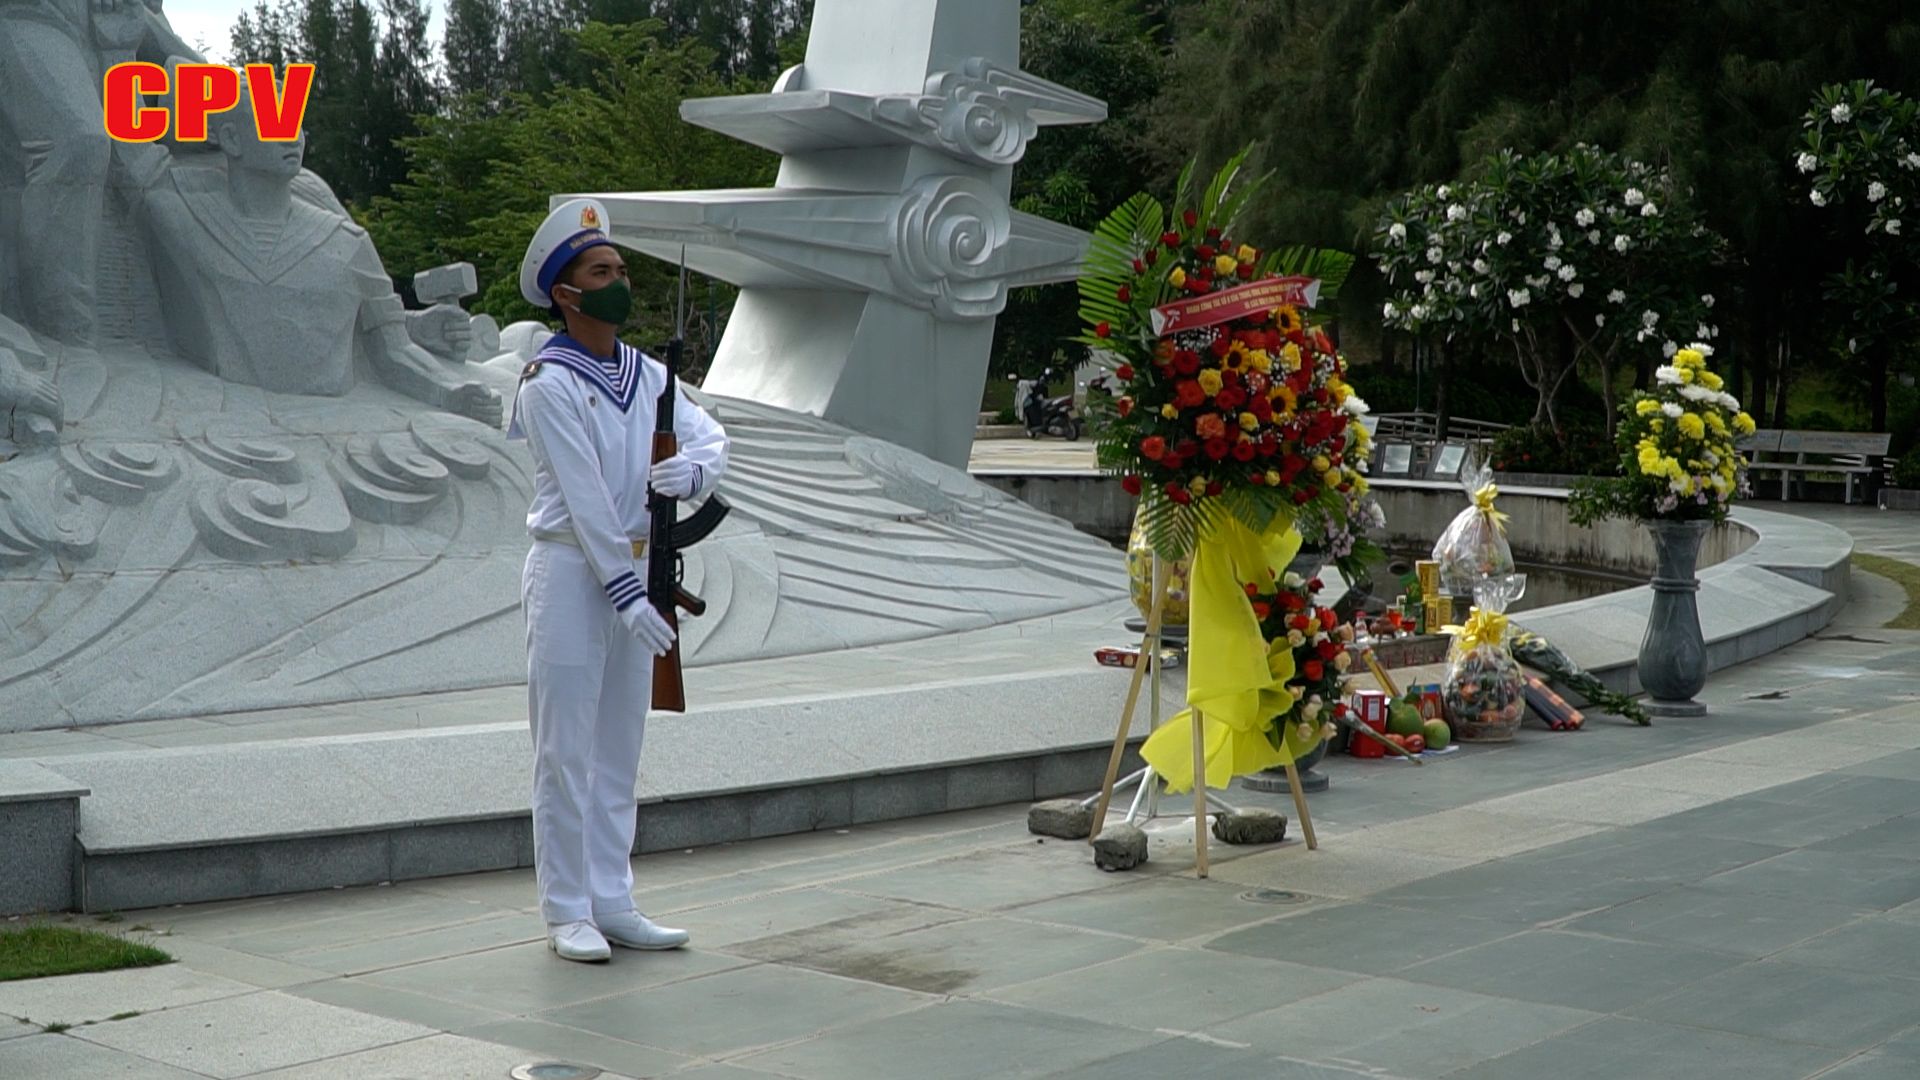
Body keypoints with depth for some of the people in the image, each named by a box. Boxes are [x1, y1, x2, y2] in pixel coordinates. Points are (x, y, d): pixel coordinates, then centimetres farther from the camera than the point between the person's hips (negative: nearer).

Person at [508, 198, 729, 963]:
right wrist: (625, 591, -20)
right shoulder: (548, 384, -11)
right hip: (570, 569, -7)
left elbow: (709, 436, 4)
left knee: (619, 747, 11)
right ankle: (567, 913, 5)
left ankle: (611, 904, 18)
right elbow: (583, 497, -16)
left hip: (633, 566, 7)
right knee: (566, 749, -3)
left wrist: (694, 469, -20)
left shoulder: (649, 375, 10)